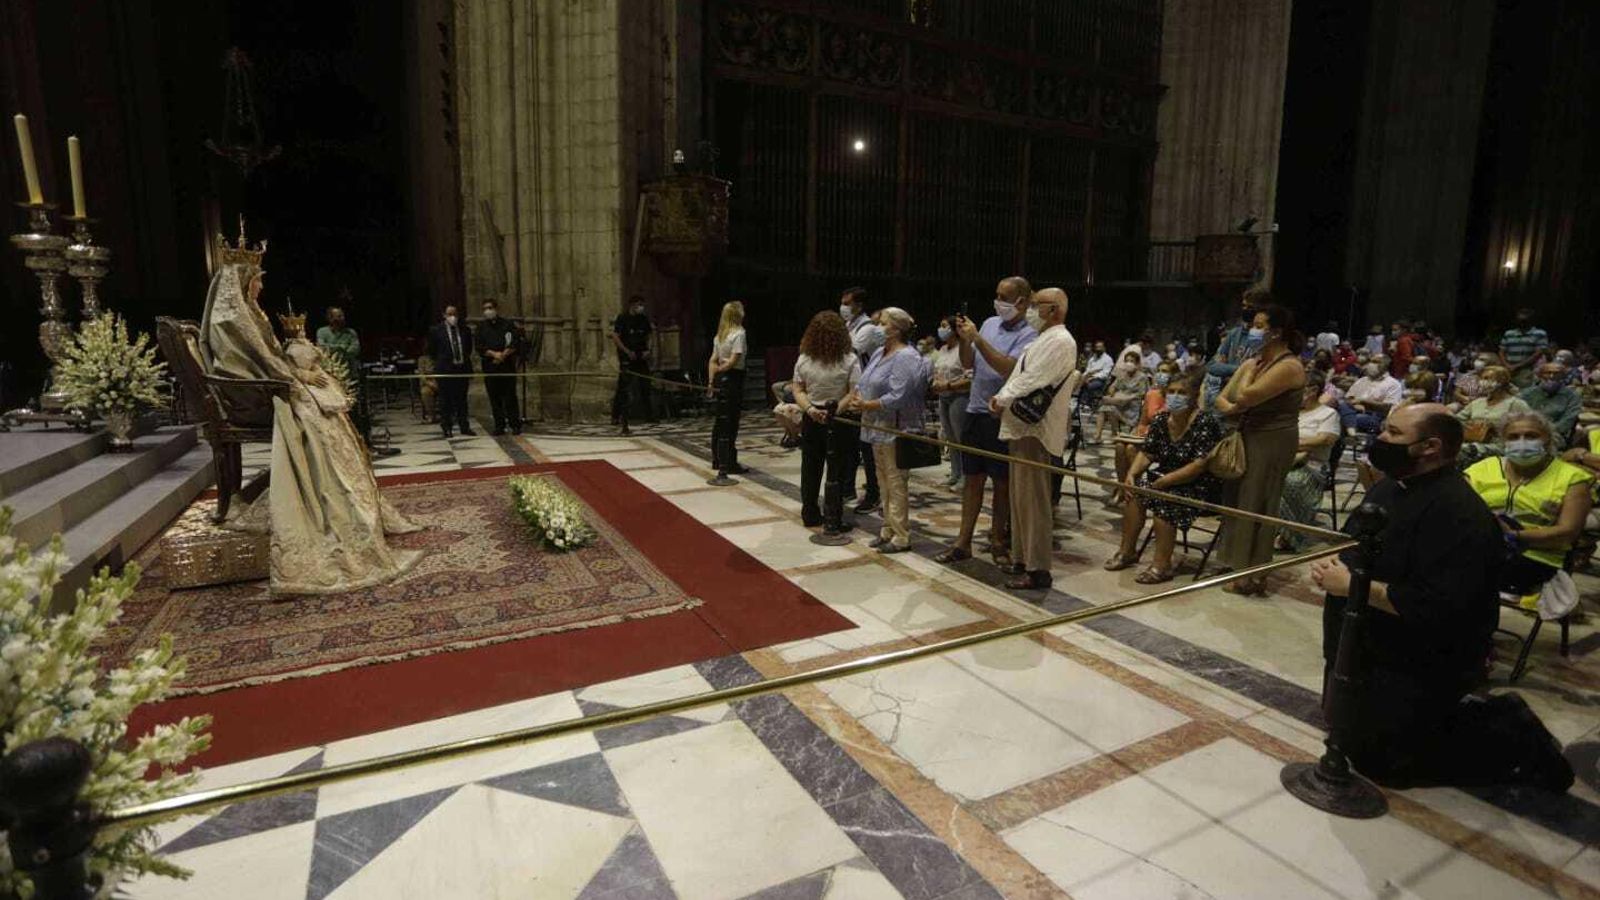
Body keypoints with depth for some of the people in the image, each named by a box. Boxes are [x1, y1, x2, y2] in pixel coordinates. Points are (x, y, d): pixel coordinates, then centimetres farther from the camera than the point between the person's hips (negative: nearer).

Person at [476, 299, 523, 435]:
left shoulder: (508, 324, 7)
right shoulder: (481, 327, 10)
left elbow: (515, 343, -1)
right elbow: (479, 346, 2)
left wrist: (504, 355, -11)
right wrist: (494, 354, -12)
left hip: (507, 365, -2)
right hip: (489, 366, 2)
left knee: (510, 396, -3)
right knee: (494, 398, 2)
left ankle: (515, 424, 0)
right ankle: (499, 426, 7)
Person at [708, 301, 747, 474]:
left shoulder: (720, 335, 12)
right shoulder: (739, 333, -11)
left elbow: (712, 361, 9)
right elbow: (733, 361, -17)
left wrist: (711, 380, 8)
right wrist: (720, 370, -3)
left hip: (721, 379, 8)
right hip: (733, 378, -8)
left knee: (720, 420, 16)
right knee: (730, 422, -4)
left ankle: (717, 459, 25)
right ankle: (728, 463, -1)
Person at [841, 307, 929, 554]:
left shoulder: (906, 358, -16)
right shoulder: (879, 353, 14)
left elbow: (897, 398, -24)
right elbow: (861, 386, 15)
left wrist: (865, 406, -20)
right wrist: (840, 406, 3)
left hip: (895, 432, -9)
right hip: (878, 430, 10)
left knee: (895, 483, -2)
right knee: (884, 483, 16)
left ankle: (901, 537, 7)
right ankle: (888, 531, 27)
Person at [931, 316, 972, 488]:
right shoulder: (942, 350, 13)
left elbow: (970, 379, -20)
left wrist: (947, 386, -19)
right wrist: (935, 384, 4)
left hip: (959, 398, -9)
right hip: (943, 398, 9)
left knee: (961, 438, -4)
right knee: (950, 438, 14)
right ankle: (955, 474, 23)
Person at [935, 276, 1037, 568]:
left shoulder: (1029, 336, -9)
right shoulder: (990, 323, 10)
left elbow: (1009, 368, -25)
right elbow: (968, 363, 13)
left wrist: (977, 338, -22)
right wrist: (965, 339, -6)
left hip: (1002, 417, -5)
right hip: (976, 411, 6)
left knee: (1002, 482, 7)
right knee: (972, 478, 9)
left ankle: (998, 539, 21)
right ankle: (964, 541, 16)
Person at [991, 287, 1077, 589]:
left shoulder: (1058, 341, -12)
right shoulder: (1045, 340, 22)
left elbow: (1031, 381, -19)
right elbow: (1018, 375, 21)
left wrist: (1003, 400, -8)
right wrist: (1002, 397, 5)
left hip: (1035, 430, -11)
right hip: (1024, 428, 11)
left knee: (1032, 499, -7)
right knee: (1022, 497, 15)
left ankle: (1037, 570, -1)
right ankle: (1022, 559, 25)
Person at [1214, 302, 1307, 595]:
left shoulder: (1289, 366, -15)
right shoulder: (1253, 362, 11)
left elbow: (1246, 398, -25)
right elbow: (1222, 398, 8)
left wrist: (1250, 371, -7)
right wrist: (1231, 408, -13)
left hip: (1272, 442, -8)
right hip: (1245, 437, 8)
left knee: (1256, 506, 0)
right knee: (1236, 499, 11)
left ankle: (1255, 575, 12)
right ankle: (1238, 562, 23)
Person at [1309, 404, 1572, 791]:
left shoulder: (1457, 512, -25)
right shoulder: (1389, 487, 5)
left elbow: (1437, 607, -33)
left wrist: (1351, 585, -28)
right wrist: (1332, 565, -5)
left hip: (1419, 669, -9)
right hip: (1366, 651, 10)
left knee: (1375, 758, 1)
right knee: (1343, 733, 22)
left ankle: (1510, 741, 15)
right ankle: (1492, 720, 29)